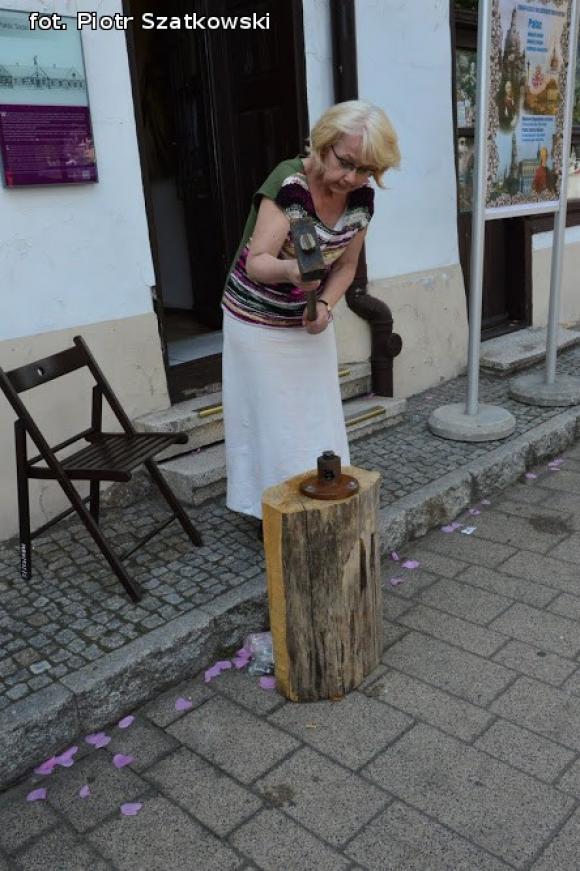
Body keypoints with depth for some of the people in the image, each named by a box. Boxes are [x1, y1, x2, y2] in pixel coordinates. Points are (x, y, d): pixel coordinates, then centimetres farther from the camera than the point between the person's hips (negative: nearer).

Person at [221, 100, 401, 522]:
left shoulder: (362, 197, -8)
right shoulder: (288, 183, -25)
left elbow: (346, 265, 3)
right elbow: (256, 263, -30)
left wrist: (324, 306, -15)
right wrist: (290, 269, -51)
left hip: (309, 324, 5)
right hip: (259, 324, -5)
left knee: (318, 420, 11)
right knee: (272, 423, 0)